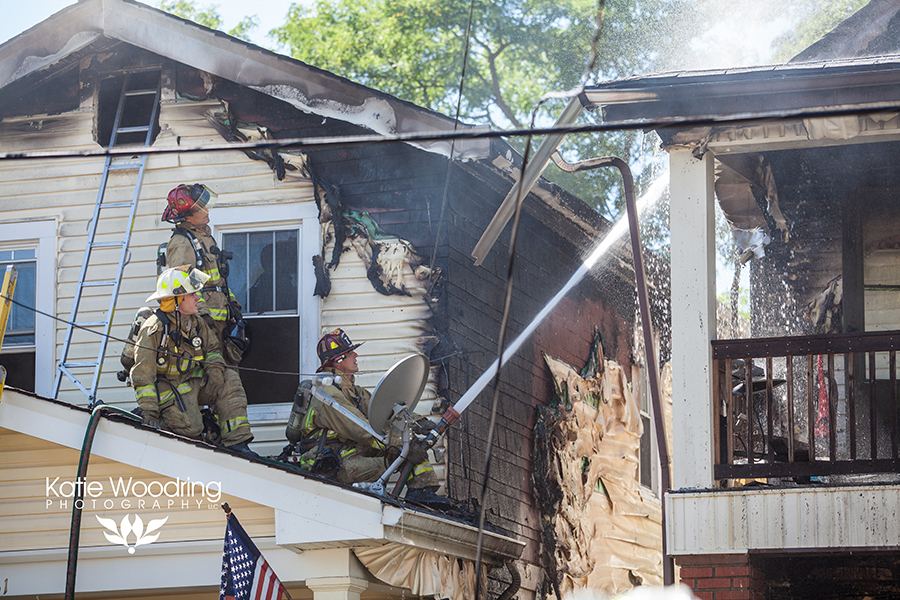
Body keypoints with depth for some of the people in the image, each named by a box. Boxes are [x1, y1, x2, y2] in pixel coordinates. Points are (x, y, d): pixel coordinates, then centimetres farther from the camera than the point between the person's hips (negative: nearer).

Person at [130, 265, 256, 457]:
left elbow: (212, 349, 19)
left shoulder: (196, 323, 3)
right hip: (168, 389, -7)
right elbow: (143, 373, -21)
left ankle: (236, 442, -14)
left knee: (230, 380, -12)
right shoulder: (154, 328, -20)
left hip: (193, 382, 7)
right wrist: (149, 411, -26)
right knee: (191, 427, -25)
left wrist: (215, 369, -5)